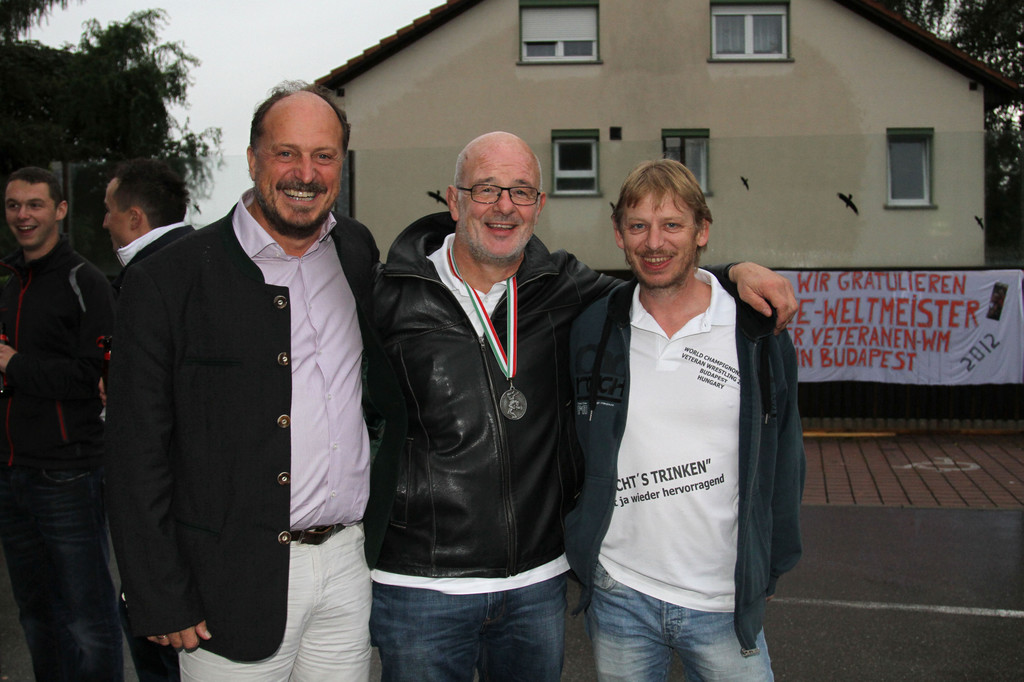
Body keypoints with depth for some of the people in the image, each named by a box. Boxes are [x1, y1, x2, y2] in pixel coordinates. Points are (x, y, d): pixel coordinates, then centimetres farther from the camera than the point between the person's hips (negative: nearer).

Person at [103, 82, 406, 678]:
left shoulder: (359, 254, 5)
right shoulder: (168, 281, -9)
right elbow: (138, 458, -8)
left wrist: (377, 527, 11)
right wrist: (162, 602, -9)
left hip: (349, 562, 4)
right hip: (236, 582, -4)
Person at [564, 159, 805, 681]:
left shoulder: (758, 335, -4)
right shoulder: (591, 330, 0)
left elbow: (782, 459, 5)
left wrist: (768, 570, 9)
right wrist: (578, 549, 10)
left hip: (725, 606, -1)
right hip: (617, 596, 1)